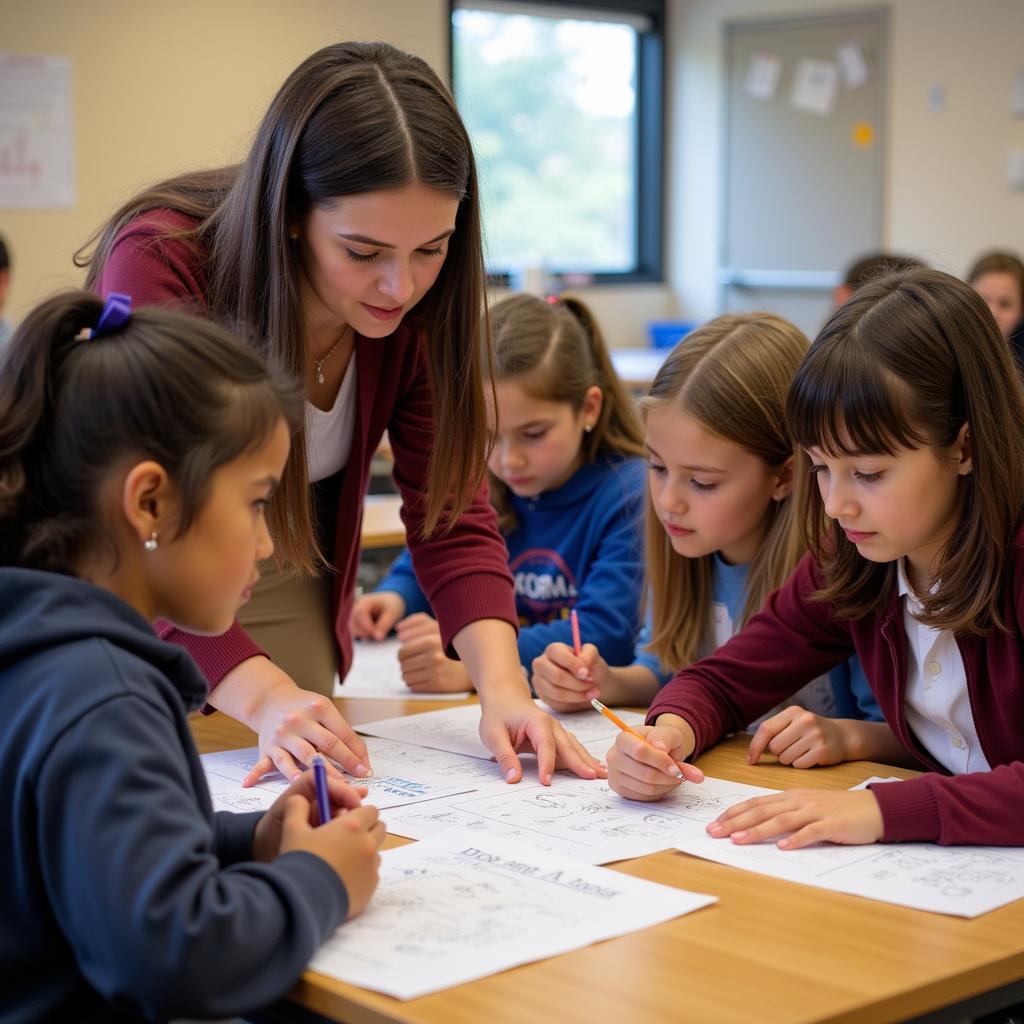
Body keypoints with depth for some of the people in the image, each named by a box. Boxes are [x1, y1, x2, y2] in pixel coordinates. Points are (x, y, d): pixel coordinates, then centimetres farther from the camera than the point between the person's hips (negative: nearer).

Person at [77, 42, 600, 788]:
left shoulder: (419, 305, -16)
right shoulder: (159, 266, -30)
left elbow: (451, 510, -15)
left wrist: (501, 684, -32)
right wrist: (263, 697, -47)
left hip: (290, 599, 4)